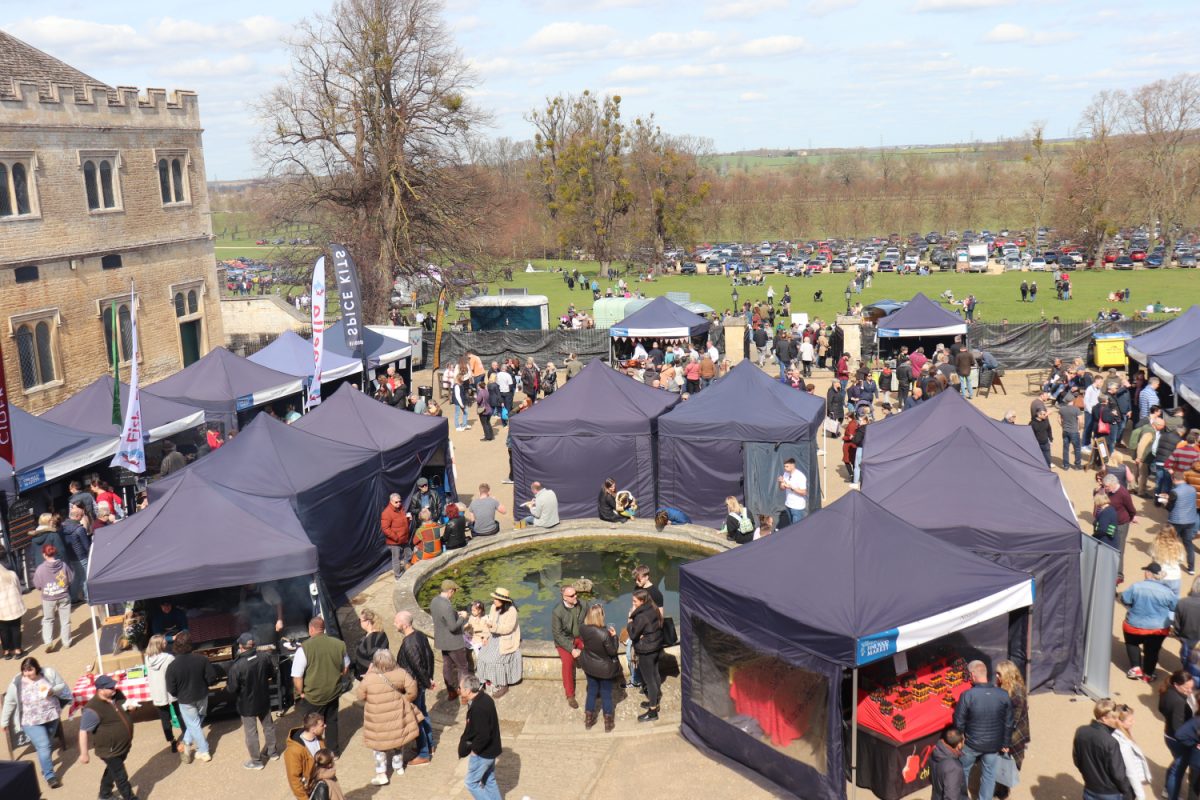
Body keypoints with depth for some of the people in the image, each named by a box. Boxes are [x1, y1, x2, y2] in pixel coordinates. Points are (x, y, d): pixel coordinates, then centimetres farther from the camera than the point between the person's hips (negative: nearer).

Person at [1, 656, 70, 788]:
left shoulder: (49, 673, -10)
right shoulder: (17, 683, -13)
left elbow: (63, 686, -1)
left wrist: (52, 691, -23)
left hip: (51, 717, 3)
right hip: (31, 721, -3)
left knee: (47, 744, 19)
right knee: (43, 747, -10)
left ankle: (46, 765, 43)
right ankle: (50, 775, -1)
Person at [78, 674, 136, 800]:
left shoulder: (117, 695, -4)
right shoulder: (93, 709, -28)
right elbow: (83, 732, -23)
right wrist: (84, 754, -20)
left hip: (123, 745, 8)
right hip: (110, 750, -8)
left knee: (112, 770, 28)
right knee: (121, 777, 2)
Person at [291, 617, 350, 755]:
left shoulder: (304, 648, -22)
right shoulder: (339, 644, -8)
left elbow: (297, 677, -20)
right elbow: (345, 668, 6)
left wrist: (301, 692, -4)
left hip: (312, 696, -4)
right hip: (333, 692, 4)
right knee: (331, 722, 23)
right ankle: (333, 751, 36)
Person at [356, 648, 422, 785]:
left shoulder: (368, 679, -21)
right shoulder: (400, 674, -15)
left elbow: (360, 695, -6)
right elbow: (412, 691, -11)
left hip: (378, 719, -3)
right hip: (397, 716, 3)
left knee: (379, 746, 16)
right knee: (398, 741, 26)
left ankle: (381, 775, 16)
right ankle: (398, 767, 41)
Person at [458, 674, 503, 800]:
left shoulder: (478, 708, -30)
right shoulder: (485, 698, 0)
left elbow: (483, 735, -30)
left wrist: (474, 749, -14)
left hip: (482, 753, -9)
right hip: (491, 749, 9)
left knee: (471, 783, 7)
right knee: (489, 781, 21)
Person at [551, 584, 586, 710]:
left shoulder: (582, 605, -8)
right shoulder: (557, 612, -18)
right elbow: (557, 634, -15)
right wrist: (572, 649, -20)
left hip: (580, 637, 3)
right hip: (564, 640, -3)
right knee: (568, 661, -28)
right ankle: (570, 696, -13)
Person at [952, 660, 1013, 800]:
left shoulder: (967, 695, -23)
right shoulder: (1003, 695, -13)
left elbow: (959, 722, -14)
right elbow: (1008, 723, -3)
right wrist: (1005, 743, 10)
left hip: (972, 743, -2)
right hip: (993, 744, 2)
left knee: (963, 771, 21)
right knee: (989, 774, 19)